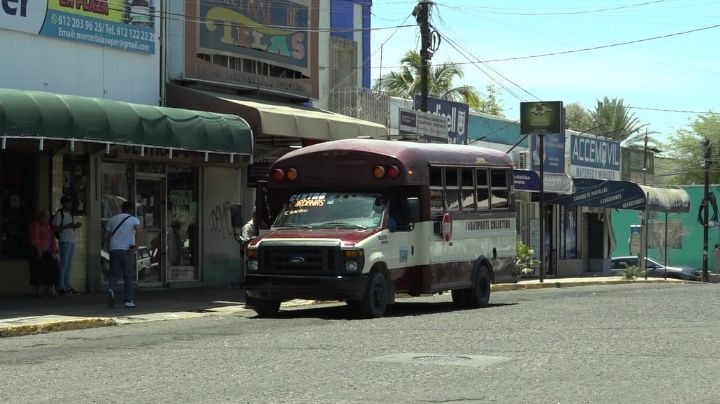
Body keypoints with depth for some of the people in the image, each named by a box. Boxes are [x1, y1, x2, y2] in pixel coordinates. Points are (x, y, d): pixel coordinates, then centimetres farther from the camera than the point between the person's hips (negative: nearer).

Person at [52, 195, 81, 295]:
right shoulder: (59, 213, -6)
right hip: (64, 242, -8)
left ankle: (67, 287, 13)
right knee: (63, 265, -8)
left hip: (72, 242, 8)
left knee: (69, 265, 9)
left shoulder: (70, 214, 19)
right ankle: (61, 287, -6)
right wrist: (67, 226, -19)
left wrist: (76, 226, 5)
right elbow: (55, 228, -12)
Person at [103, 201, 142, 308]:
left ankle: (111, 289, -23)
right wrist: (136, 246, -18)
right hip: (127, 251, -2)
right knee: (128, 276, 7)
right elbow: (139, 231, -21)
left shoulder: (113, 219, 11)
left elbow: (105, 236, 10)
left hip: (114, 250, 2)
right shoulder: (134, 220, 0)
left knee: (114, 274, 7)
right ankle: (128, 301, 6)